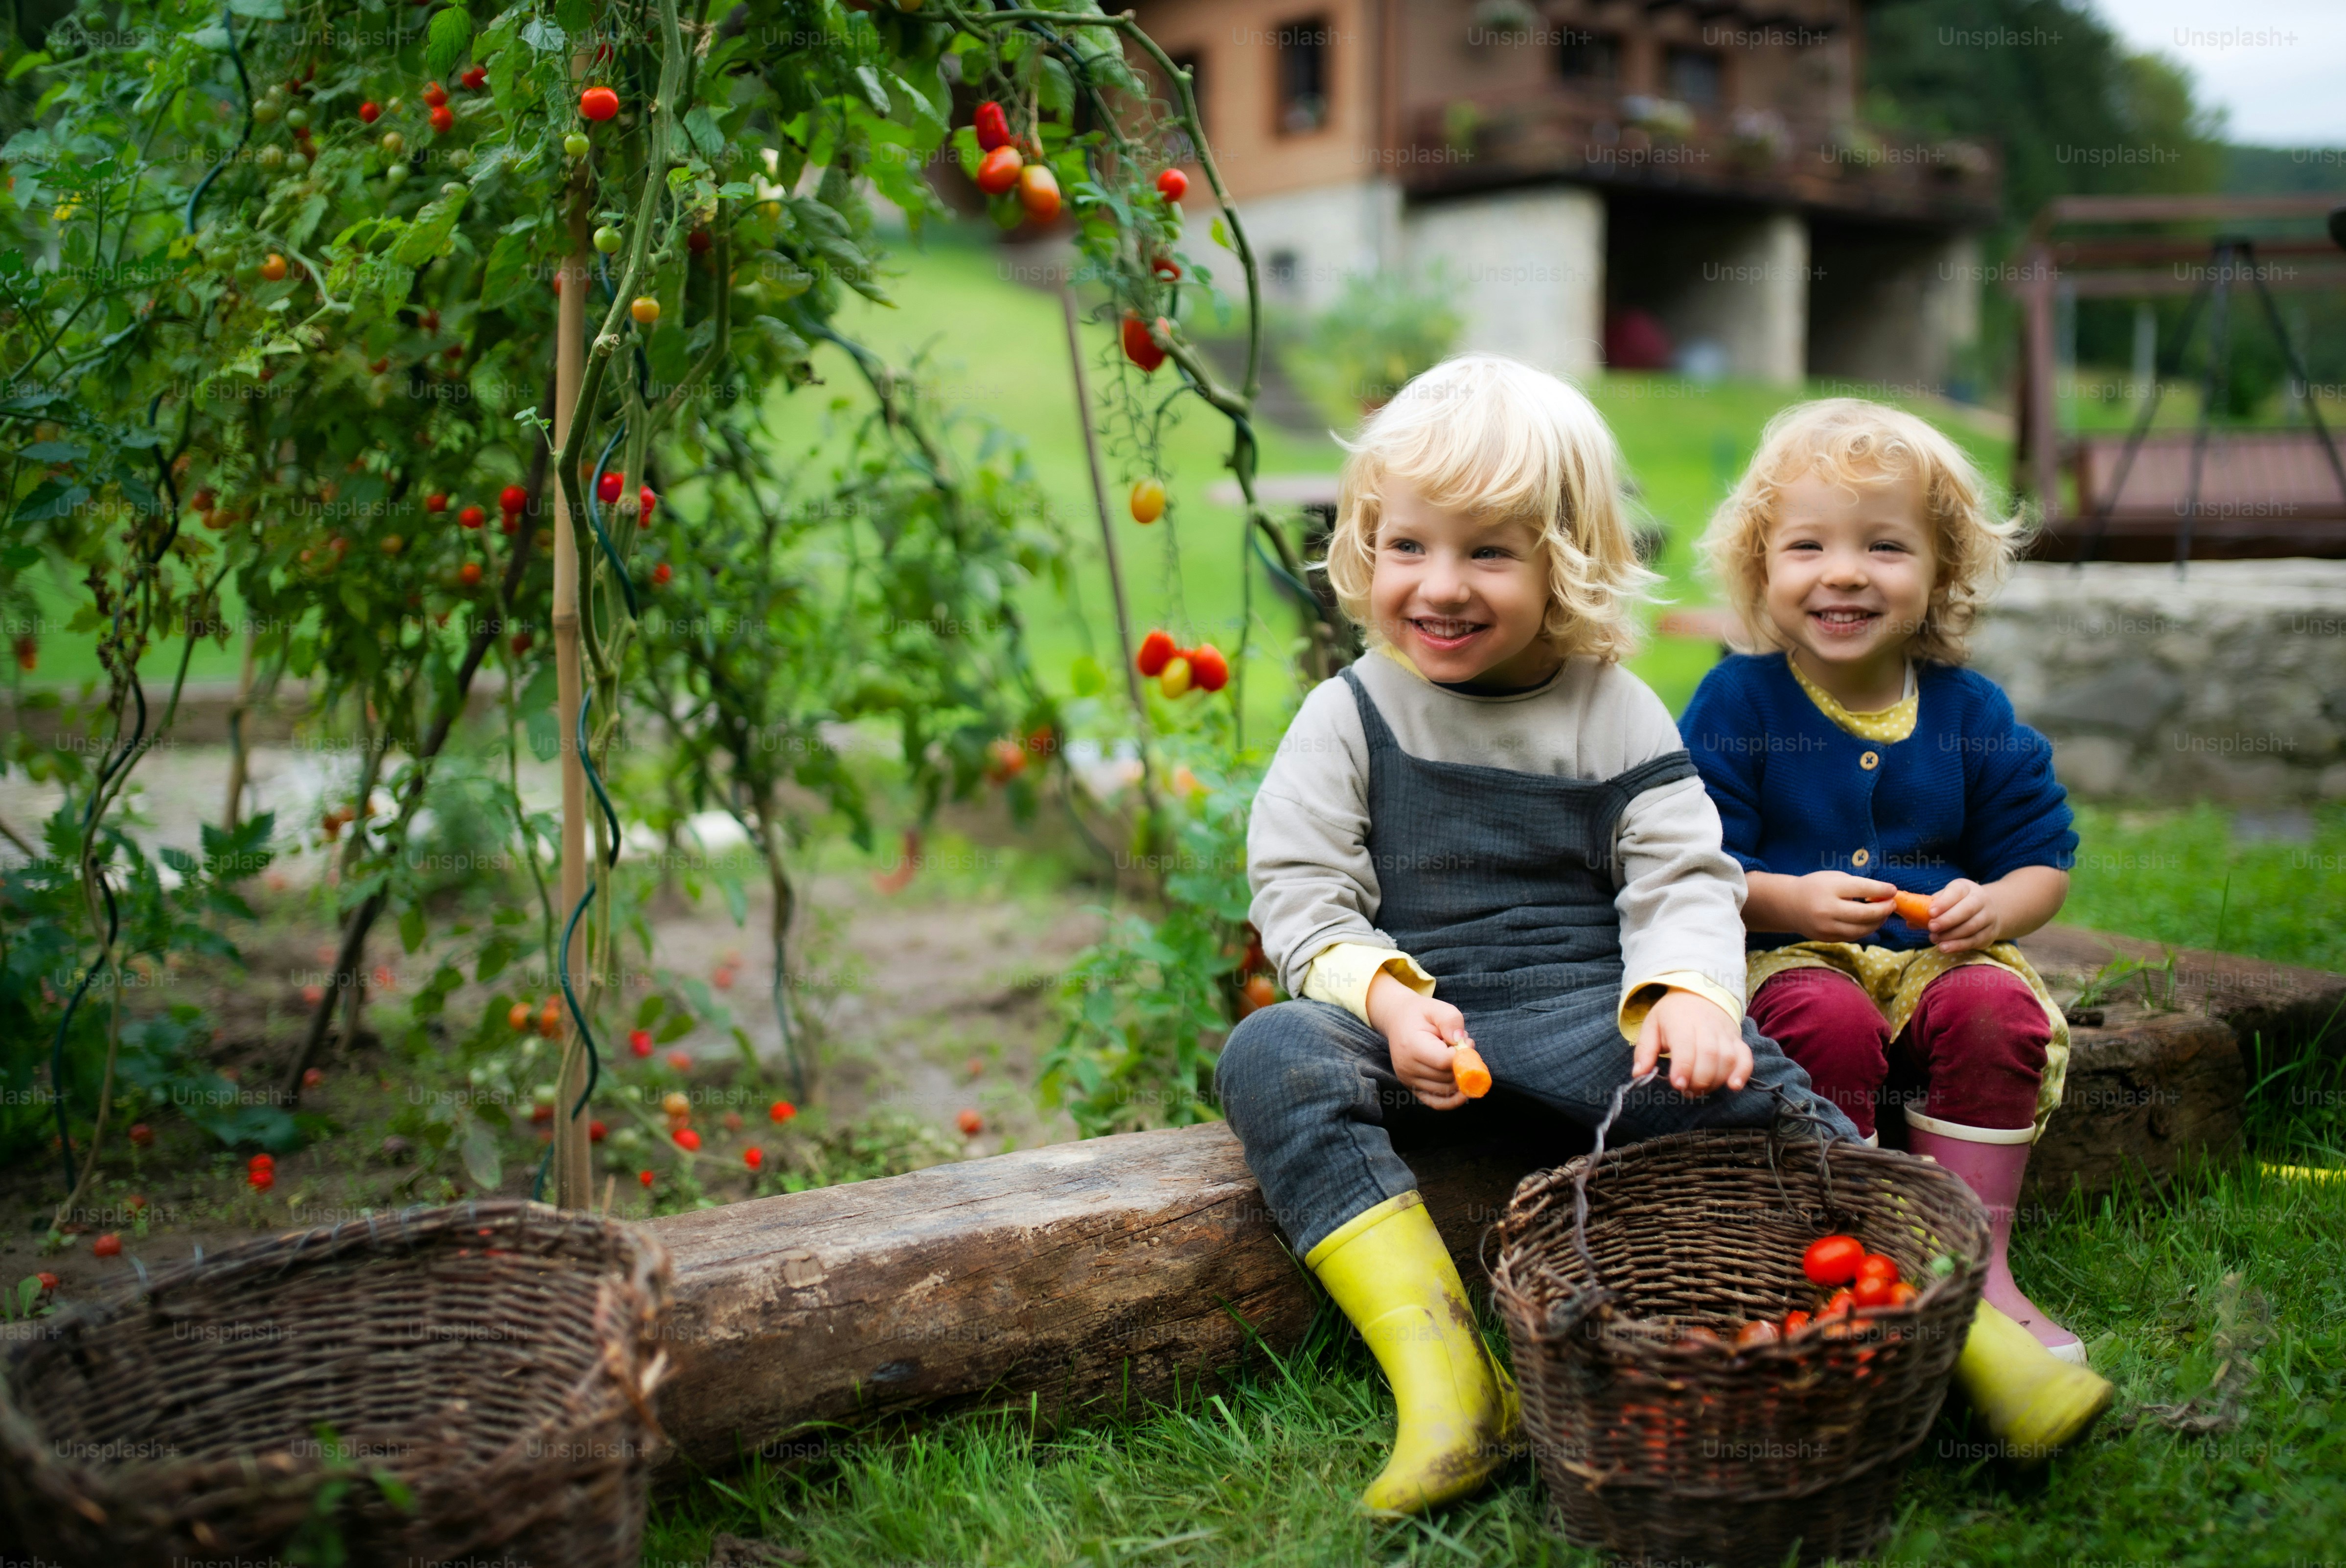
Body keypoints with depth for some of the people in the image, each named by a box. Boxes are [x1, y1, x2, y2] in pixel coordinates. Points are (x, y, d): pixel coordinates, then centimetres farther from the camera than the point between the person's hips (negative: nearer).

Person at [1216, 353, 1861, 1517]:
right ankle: (1441, 1374, -38)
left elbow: (1684, 877, 3)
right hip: (1412, 1018, 0)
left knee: (1741, 1078, -27)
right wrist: (1385, 997, -20)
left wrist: (1689, 992, -20)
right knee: (1268, 1056, -30)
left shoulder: (1614, 713, 7)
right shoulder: (1349, 718, 4)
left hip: (1589, 1011, 1)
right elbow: (1299, 890, 0)